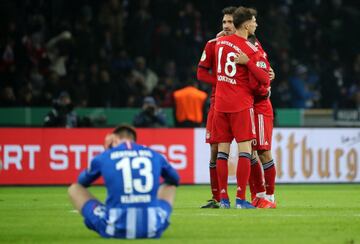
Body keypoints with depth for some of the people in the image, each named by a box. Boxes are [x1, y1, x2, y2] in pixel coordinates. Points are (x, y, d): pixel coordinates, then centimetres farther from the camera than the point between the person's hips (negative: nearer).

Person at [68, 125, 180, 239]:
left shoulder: (105, 156, 6)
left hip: (117, 229, -3)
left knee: (74, 189, 20)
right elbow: (175, 180, 33)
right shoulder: (153, 155, 12)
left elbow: (82, 182, 26)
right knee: (169, 186, 35)